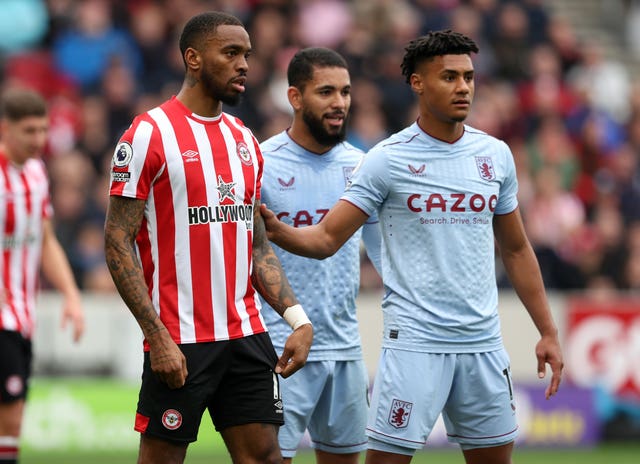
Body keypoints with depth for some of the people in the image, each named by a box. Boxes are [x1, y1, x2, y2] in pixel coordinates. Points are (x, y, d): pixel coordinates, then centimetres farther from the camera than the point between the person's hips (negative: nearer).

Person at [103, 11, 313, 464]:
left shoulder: (244, 139, 14)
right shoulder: (149, 135, -7)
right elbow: (118, 243, -10)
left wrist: (297, 318, 5)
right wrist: (158, 337, -17)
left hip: (247, 336, 6)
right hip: (179, 342, -6)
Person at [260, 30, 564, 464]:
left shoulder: (496, 155, 8)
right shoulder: (388, 159, -5)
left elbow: (516, 250, 16)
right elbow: (325, 239, -7)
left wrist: (548, 331, 13)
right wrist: (278, 230, -28)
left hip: (483, 343, 4)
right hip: (414, 342, -4)